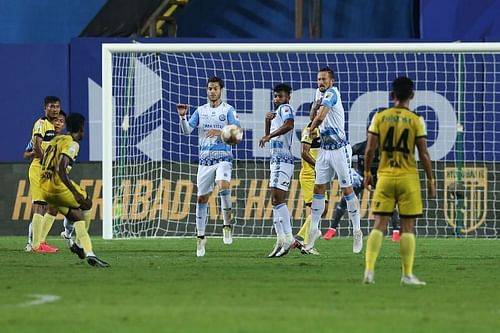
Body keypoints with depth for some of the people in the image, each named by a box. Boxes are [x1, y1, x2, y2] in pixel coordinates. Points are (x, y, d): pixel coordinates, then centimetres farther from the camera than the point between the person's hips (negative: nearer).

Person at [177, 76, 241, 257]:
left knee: (223, 186, -29)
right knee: (202, 197, 3)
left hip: (223, 157, -3)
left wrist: (220, 132, -25)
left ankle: (227, 225, -16)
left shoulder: (228, 110, 2)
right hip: (205, 158, 4)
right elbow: (187, 130, 4)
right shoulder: (201, 111, 11)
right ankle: (200, 237, 10)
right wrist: (182, 116, -14)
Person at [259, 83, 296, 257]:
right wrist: (268, 120, 12)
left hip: (283, 160, -10)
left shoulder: (285, 108, -6)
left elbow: (289, 125, -27)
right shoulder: (277, 112, 24)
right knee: (275, 200, 8)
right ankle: (281, 240, 8)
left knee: (278, 199, -17)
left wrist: (268, 136, -28)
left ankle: (288, 238, -20)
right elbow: (268, 134, 30)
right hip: (276, 160, 10)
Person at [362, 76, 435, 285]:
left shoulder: (380, 117, 1)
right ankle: (407, 274, 2)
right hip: (408, 177, -2)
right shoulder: (416, 121, -4)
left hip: (385, 176, 2)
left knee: (380, 224, 3)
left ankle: (369, 270, -8)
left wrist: (367, 172, 12)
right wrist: (430, 180, 4)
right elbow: (424, 154, -5)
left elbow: (370, 149, -1)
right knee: (407, 226, 3)